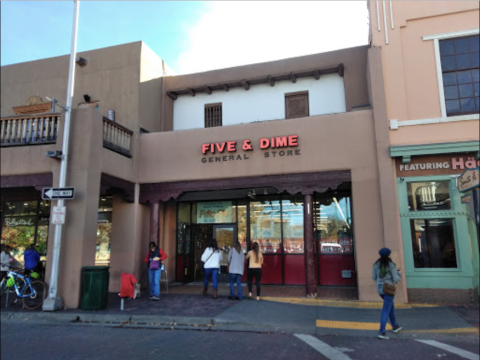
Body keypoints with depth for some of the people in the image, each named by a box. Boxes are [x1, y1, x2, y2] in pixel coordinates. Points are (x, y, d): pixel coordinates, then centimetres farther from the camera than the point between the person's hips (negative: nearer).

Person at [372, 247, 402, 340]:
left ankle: (395, 326, 39)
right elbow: (396, 279, -11)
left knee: (391, 305, 27)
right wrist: (399, 274, 10)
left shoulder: (376, 264, 1)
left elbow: (374, 277, 5)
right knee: (386, 310, -3)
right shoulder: (391, 265, -13)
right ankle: (381, 332, -7)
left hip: (379, 289, 6)